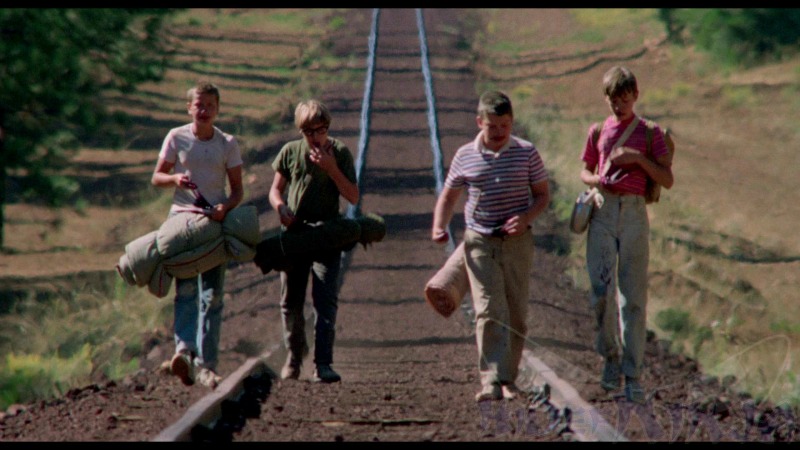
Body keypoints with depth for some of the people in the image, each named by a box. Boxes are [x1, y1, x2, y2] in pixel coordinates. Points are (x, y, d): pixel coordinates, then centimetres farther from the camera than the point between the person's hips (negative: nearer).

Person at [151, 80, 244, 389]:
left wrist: (225, 207, -16)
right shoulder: (176, 138, 3)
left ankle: (206, 364, -4)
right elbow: (157, 177, 8)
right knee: (186, 287, -15)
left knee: (212, 294, -3)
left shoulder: (228, 144, 4)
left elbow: (237, 189, 5)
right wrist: (174, 179, -15)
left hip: (215, 221, 1)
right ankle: (184, 349, -29)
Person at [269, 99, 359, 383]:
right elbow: (276, 189, 12)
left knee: (326, 300, -14)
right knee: (291, 301, 9)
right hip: (294, 233, 3)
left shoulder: (339, 152, -1)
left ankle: (323, 364, -19)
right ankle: (294, 355, 30)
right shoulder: (290, 152, 5)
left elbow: (353, 197, -3)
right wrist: (280, 207, -10)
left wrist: (331, 168, -15)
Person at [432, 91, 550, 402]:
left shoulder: (526, 153, 0)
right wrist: (439, 227, -5)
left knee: (516, 314, 5)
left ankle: (508, 379, 15)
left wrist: (526, 218, -14)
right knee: (489, 311, -11)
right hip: (479, 242, -1)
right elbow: (448, 196, 13)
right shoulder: (465, 156, 2)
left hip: (517, 242, 1)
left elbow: (543, 195, 6)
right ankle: (491, 381, -17)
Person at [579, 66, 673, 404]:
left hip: (635, 213, -1)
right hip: (602, 213, 1)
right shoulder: (598, 132, 13)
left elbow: (667, 180, 3)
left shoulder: (650, 134, 7)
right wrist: (596, 180, -1)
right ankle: (611, 356, 14)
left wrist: (638, 158, -10)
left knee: (633, 296, -3)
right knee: (601, 291, -8)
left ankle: (632, 375, -1)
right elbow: (585, 172, 22)